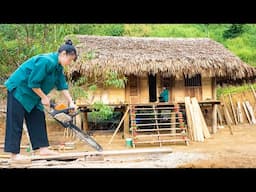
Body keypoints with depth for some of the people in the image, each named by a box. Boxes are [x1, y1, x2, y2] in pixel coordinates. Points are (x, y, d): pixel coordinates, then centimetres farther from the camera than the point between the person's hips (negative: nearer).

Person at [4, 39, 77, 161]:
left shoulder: (58, 67, 3)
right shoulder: (47, 61, -27)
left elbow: (62, 86, 5)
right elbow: (33, 83, -26)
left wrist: (71, 102, -1)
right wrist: (44, 97, -15)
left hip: (31, 94, 10)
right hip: (18, 89, -10)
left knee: (38, 119, 7)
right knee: (16, 122, -5)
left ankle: (42, 149, 9)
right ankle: (14, 154, -2)